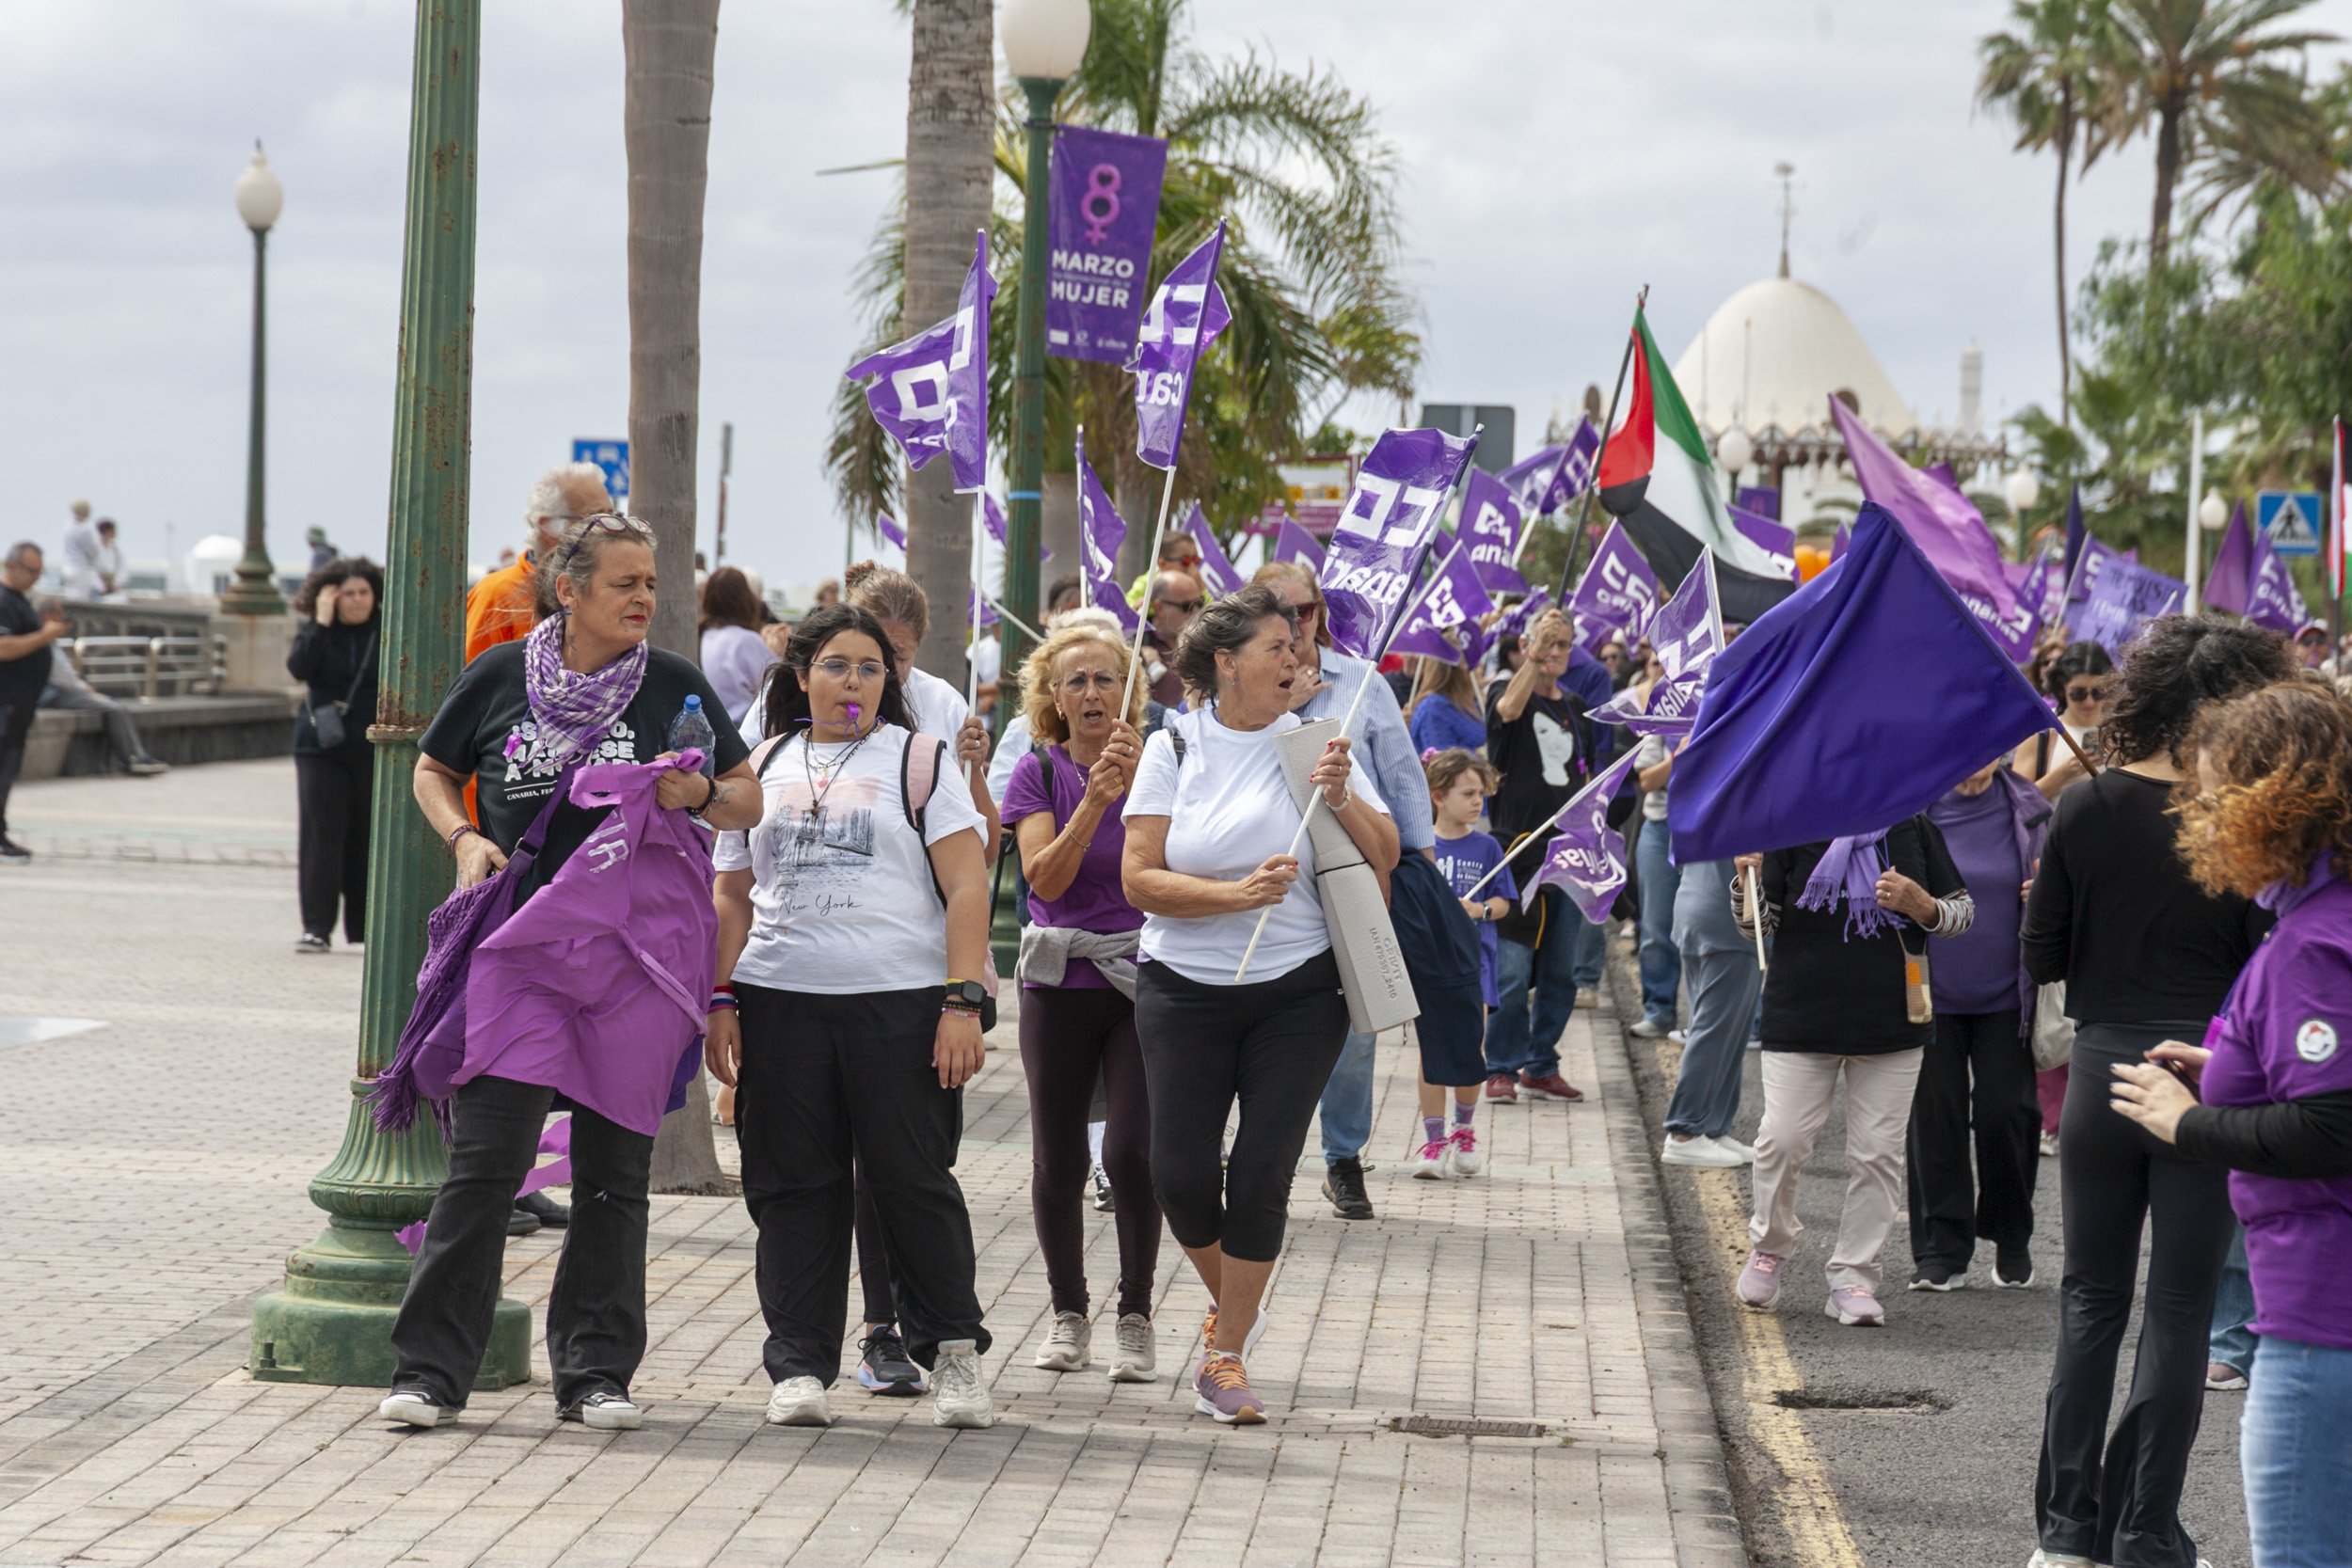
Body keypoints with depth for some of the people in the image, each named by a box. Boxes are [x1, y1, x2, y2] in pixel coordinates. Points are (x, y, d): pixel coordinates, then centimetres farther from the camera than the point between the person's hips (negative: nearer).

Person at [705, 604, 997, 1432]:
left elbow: (966, 888, 0)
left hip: (901, 1001, -3)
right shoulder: (765, 766, 15)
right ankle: (799, 1365, 7)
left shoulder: (919, 760, 6)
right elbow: (732, 897, 17)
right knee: (793, 1185, 2)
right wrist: (722, 1002, 6)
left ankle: (953, 1352, 11)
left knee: (911, 1178, -2)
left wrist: (963, 1001, -10)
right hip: (779, 1004, 3)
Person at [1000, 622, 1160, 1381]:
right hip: (1060, 983, 1)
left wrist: (1140, 781, -23)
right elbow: (1046, 877, -11)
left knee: (1132, 1152, -11)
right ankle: (1068, 1314, 22)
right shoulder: (1040, 770, 2)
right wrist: (1095, 800, -22)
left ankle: (1135, 1317, 4)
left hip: (1144, 979, -1)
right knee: (1057, 1162, 4)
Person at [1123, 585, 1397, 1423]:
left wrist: (1342, 798, -14)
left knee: (1262, 1173, -7)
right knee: (1181, 1172, -3)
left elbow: (1386, 858, 3)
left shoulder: (1314, 744, 3)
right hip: (1185, 992, 0)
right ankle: (1232, 1307, 26)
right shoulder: (1174, 748, 1)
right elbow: (1140, 879, -6)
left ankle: (1224, 1357, 6)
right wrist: (1235, 894, -18)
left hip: (1297, 994, 0)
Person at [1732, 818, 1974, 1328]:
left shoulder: (1912, 827, 3)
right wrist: (1749, 881, -23)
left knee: (1878, 1152, 2)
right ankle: (1770, 1245, 23)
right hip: (1801, 1015, -1)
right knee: (1783, 1140, -4)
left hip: (1891, 1018, 2)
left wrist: (1922, 906, -12)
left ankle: (1853, 1276, 13)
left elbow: (1963, 912, 10)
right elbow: (1757, 926, -2)